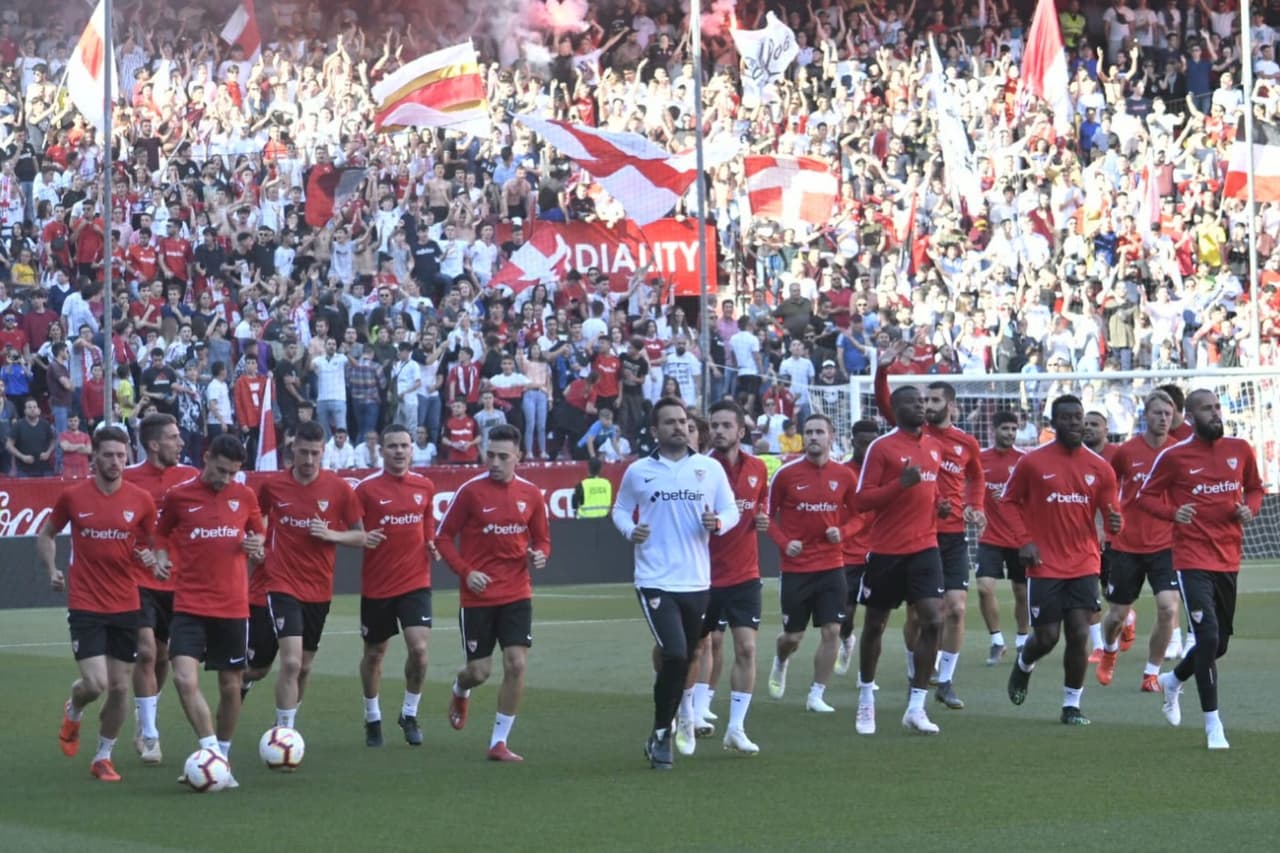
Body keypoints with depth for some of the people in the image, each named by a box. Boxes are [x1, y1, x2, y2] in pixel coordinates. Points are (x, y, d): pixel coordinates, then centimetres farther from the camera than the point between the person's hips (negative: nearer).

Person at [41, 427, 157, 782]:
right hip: (85, 605, -2)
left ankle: (103, 757, 22)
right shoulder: (72, 496, -3)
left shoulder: (141, 500, 0)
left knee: (120, 688, 4)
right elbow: (46, 534, 12)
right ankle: (73, 712, 24)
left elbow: (151, 546, 14)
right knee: (96, 684, -12)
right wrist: (52, 570, -3)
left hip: (126, 606, 2)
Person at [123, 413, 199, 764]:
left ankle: (144, 727, 32)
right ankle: (149, 735, -7)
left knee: (163, 656, 13)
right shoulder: (128, 479, -9)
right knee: (146, 651, -14)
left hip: (177, 581, 4)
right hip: (139, 580, -4)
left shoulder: (189, 478, 0)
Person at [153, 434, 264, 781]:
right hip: (190, 605, -2)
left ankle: (221, 760, 24)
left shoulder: (245, 496, 3)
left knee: (230, 685, 8)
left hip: (233, 606, 2)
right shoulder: (178, 495, -2)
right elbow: (162, 535, 13)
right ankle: (211, 752, -16)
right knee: (185, 679, -20)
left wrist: (255, 545, -4)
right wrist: (160, 557, -6)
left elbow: (258, 534, 18)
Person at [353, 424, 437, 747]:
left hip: (415, 581, 1)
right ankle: (372, 718, 30)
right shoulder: (366, 488, -6)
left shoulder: (425, 487, 4)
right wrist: (363, 539, -24)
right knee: (374, 653, 11)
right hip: (376, 585, -1)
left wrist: (432, 545, 1)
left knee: (419, 648, -14)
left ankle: (410, 714, 7)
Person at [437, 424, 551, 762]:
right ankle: (460, 690, 41)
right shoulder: (470, 491, -8)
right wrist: (465, 571, -15)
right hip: (478, 594, -2)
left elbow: (541, 538, 14)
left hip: (517, 594, 2)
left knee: (516, 664, -9)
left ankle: (499, 742, 2)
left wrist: (540, 554, -9)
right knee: (479, 671, 1)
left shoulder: (530, 494, 2)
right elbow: (443, 537, -2)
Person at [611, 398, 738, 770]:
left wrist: (718, 522, -13)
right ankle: (660, 733, -3)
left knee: (683, 662, 10)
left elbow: (731, 511, 10)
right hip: (656, 581, -3)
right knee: (674, 655, -19)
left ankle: (661, 735, 28)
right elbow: (620, 510, 13)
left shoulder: (710, 469, 5)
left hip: (697, 582, 3)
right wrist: (629, 529, -9)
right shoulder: (638, 472, 2)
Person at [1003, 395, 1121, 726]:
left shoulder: (1099, 467, 3)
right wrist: (1025, 540, -7)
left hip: (1084, 565, 2)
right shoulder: (1032, 462, -4)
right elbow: (1010, 501, 5)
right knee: (1047, 637, 1)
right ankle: (1023, 665, 36)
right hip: (1045, 565, -2)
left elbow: (1110, 513, 7)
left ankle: (1072, 704, 7)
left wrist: (1114, 523, -18)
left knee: (1079, 634, -6)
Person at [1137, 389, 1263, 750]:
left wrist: (1249, 508, -4)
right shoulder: (1174, 456, -7)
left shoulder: (1240, 450, 5)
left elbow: (1254, 488, 18)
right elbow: (1146, 497, 0)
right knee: (1209, 637, -16)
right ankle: (1212, 724, -6)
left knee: (1219, 643, 14)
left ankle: (1173, 681, 44)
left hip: (1229, 560, 5)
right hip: (1193, 560, -5)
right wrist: (1172, 512, -19)